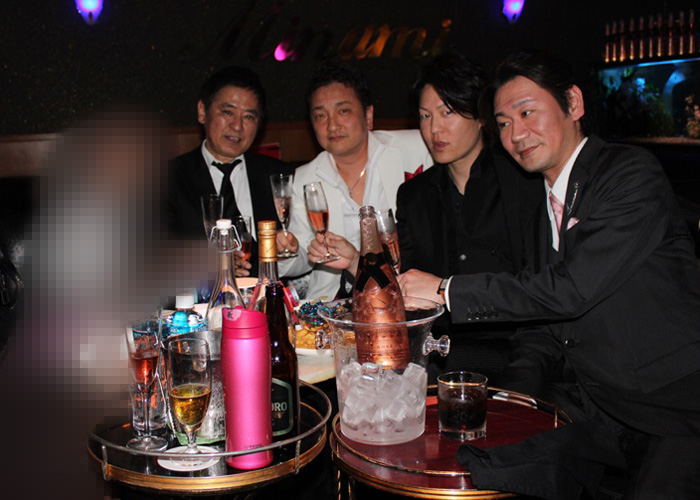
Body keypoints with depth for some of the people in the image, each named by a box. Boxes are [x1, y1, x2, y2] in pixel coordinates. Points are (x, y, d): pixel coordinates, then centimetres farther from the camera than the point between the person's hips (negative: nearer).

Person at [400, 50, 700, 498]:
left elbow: (570, 289, -22)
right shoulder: (541, 212, 14)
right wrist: (516, 393, -4)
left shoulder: (631, 173, -12)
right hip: (586, 402, 6)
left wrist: (447, 290, -16)